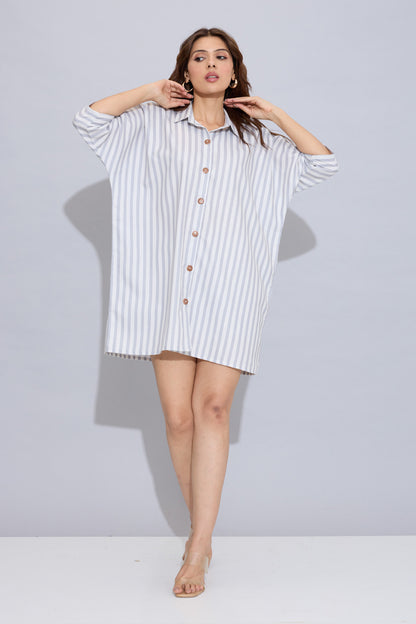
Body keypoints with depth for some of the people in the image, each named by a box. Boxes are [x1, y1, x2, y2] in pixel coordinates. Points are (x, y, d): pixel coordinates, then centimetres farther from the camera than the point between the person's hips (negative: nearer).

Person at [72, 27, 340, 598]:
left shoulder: (255, 141, 18)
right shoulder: (156, 126, 16)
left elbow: (324, 163, 16)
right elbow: (87, 119, 12)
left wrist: (273, 113, 13)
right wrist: (150, 93, 13)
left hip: (229, 290, 0)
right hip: (167, 287, 1)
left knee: (212, 408, -12)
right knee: (178, 416, -2)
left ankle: (199, 550, -9)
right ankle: (201, 533, 15)